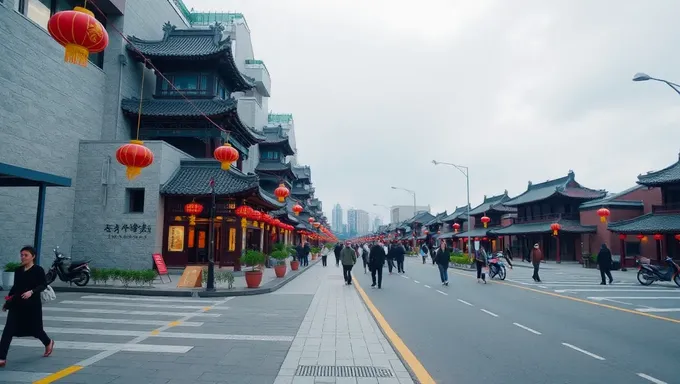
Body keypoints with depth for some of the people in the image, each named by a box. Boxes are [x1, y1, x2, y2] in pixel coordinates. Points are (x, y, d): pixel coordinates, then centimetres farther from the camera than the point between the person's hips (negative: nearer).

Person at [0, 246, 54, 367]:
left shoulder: (38, 270, -8)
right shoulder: (18, 270, 7)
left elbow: (43, 285, -15)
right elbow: (15, 287, 16)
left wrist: (32, 291, -31)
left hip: (32, 305, -4)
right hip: (17, 304, 4)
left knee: (35, 329, 11)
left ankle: (48, 343, 40)